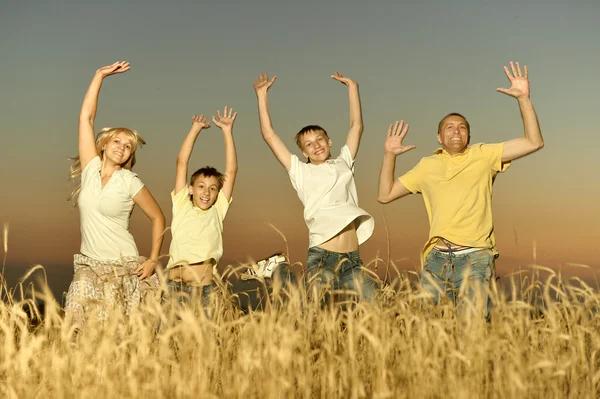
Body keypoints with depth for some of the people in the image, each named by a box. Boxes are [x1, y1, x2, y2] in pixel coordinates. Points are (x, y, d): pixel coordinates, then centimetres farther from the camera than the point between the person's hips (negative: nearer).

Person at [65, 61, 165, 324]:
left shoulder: (130, 182, -4)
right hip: (88, 267, 2)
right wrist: (100, 76, -2)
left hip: (124, 269, -2)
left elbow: (158, 218, 5)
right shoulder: (90, 168, 3)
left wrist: (153, 260, -2)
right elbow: (86, 117, 0)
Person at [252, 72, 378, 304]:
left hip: (352, 259, 3)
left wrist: (352, 88, 23)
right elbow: (269, 134, 9)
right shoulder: (300, 172, 10)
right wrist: (262, 95, 11)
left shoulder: (343, 164, 19)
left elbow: (356, 126, 23)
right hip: (322, 258, -3)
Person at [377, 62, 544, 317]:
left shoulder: (483, 156, 10)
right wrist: (389, 155, 10)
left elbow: (534, 142, 2)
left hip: (474, 257, -3)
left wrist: (523, 98, -5)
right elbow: (385, 195, 20)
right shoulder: (428, 166, 18)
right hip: (437, 258, 3)